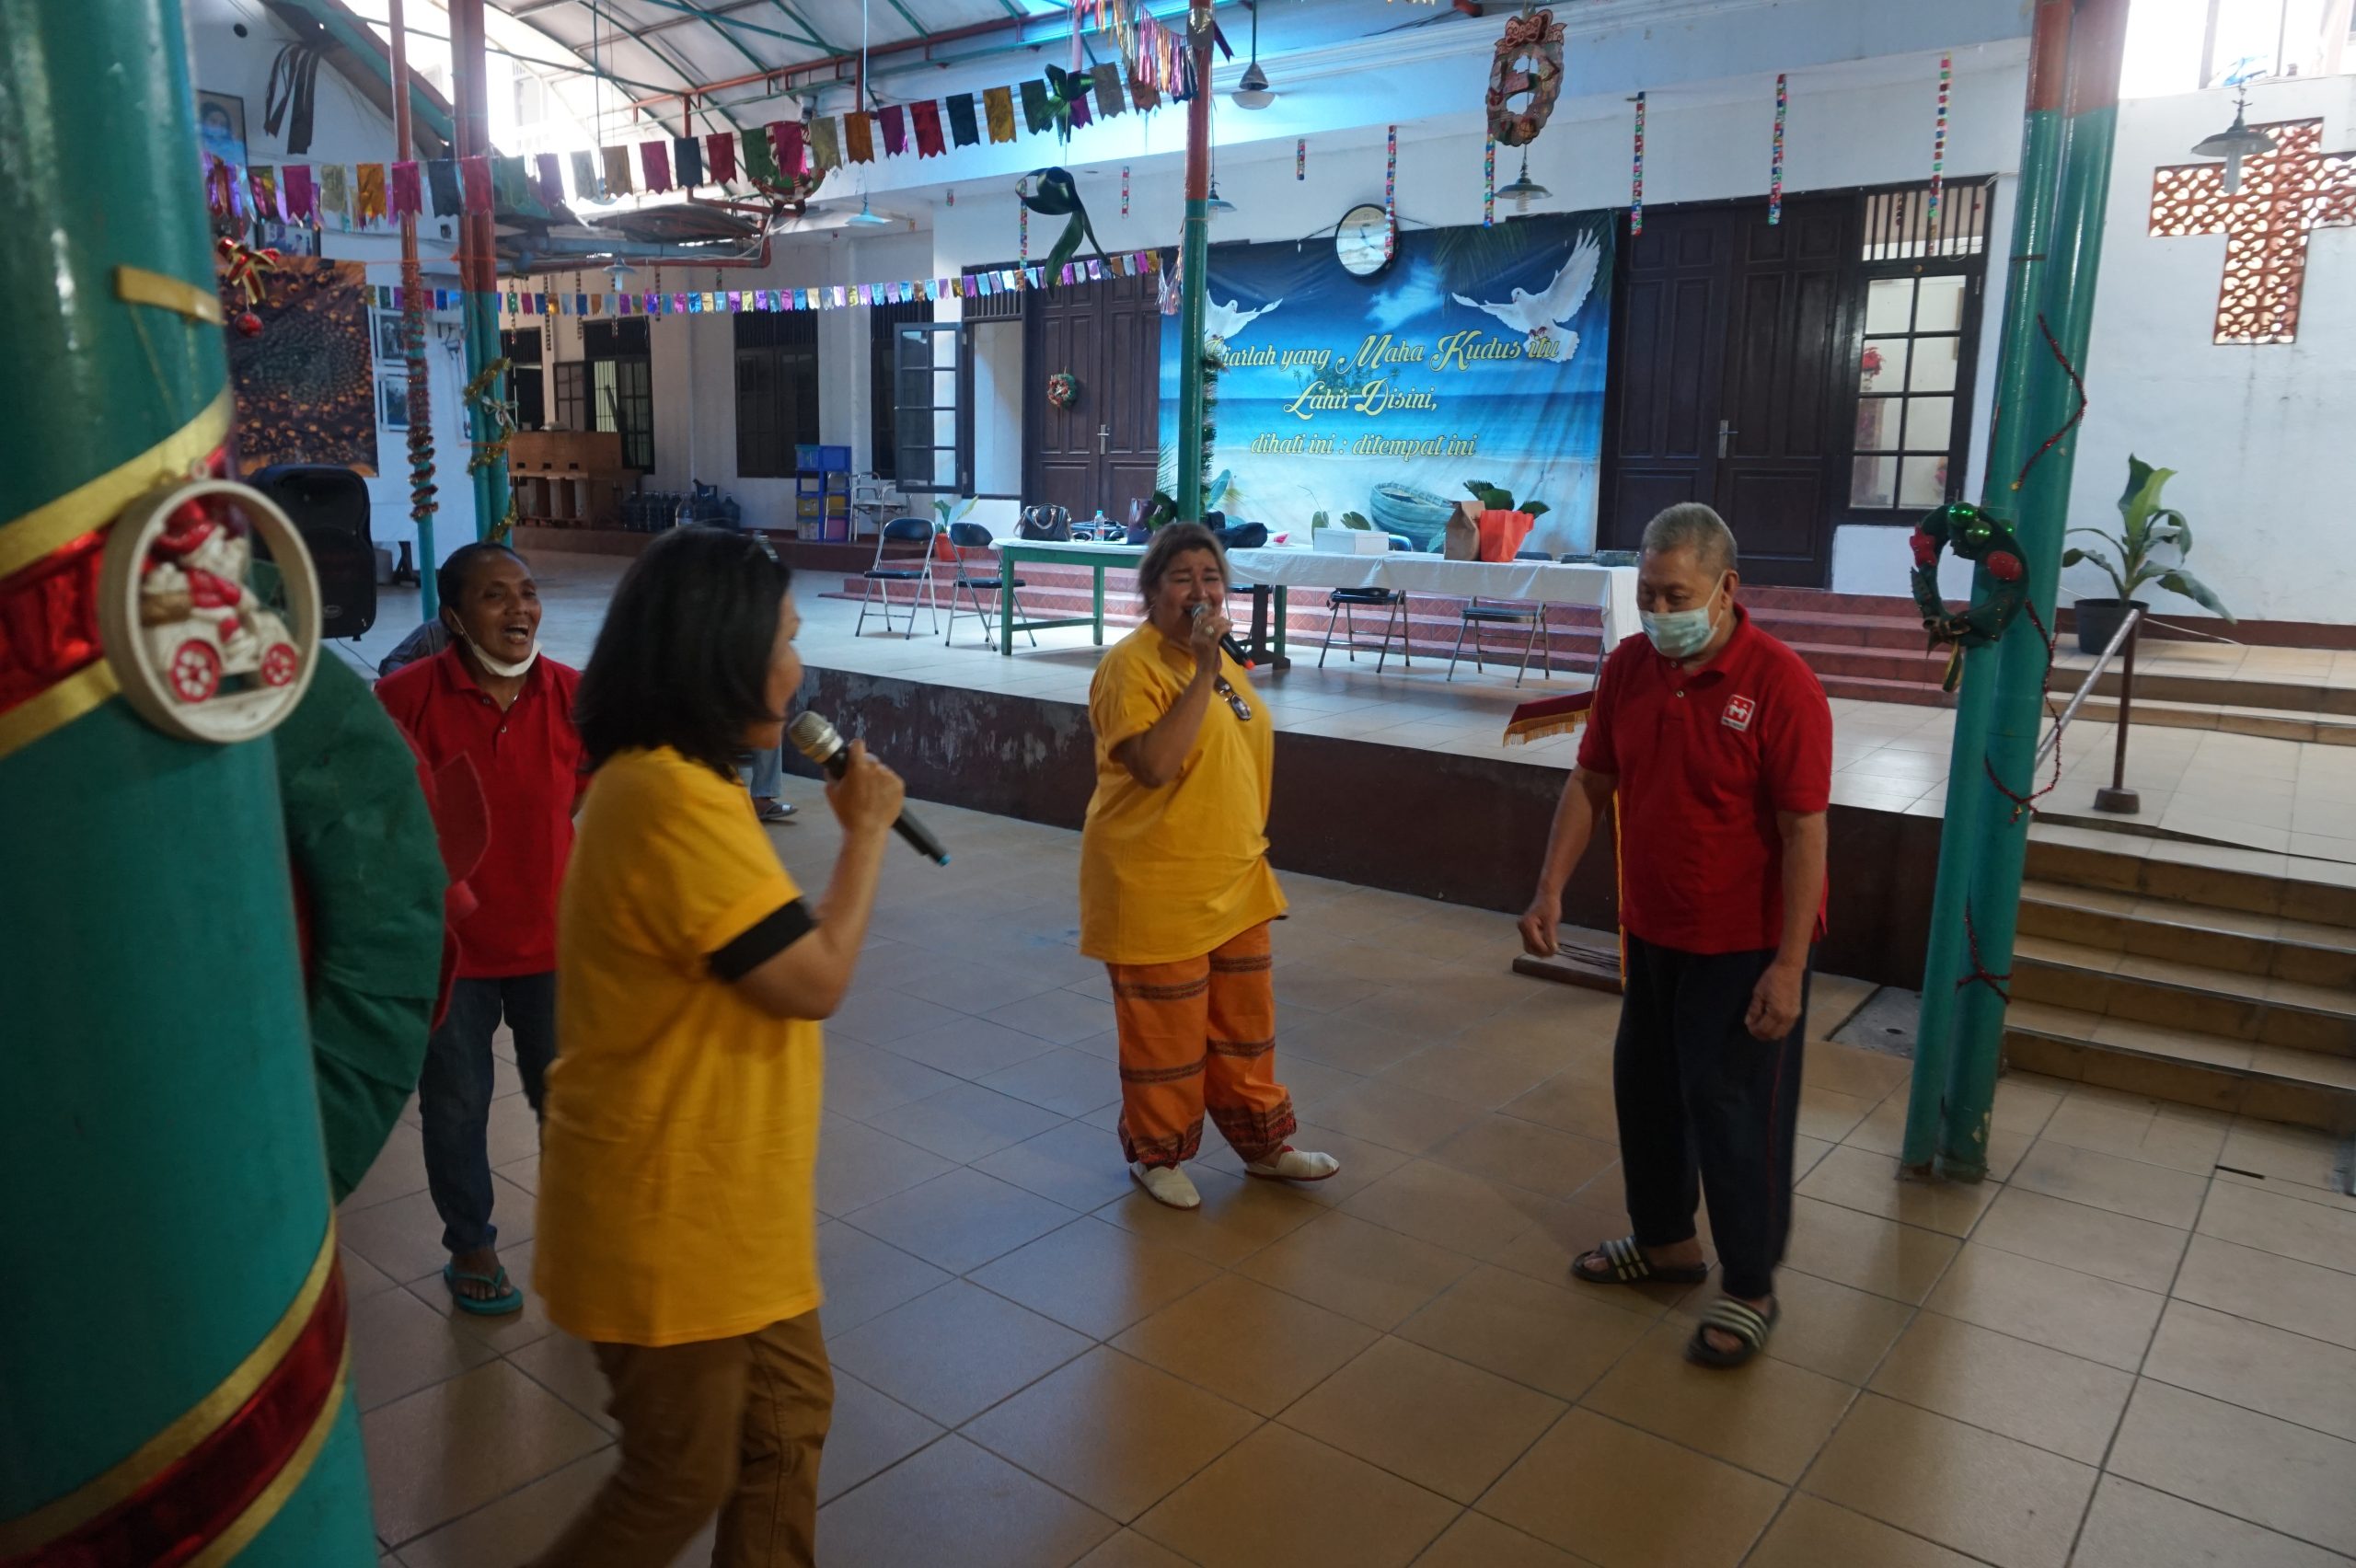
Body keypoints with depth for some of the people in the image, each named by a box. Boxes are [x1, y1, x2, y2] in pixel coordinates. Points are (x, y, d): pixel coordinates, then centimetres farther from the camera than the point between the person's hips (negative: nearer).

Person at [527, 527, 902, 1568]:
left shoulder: (651, 779, 7)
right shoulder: (674, 800, -28)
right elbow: (816, 981, -22)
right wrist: (866, 831, -13)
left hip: (710, 1193, 10)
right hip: (669, 1211, -10)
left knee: (788, 1409, 21)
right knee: (680, 1480, 11)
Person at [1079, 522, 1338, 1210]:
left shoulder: (1217, 656, 9)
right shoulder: (1130, 664, -16)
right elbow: (1155, 764, -29)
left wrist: (1250, 846, 19)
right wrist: (1205, 671, -29)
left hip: (1233, 883, 8)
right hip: (1157, 891, -8)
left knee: (1245, 1023, 18)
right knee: (1166, 1032, 7)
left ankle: (1261, 1142, 34)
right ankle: (1156, 1153, 28)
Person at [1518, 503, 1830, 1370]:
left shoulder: (1779, 682, -20)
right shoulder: (1628, 666, -2)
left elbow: (1804, 832, -20)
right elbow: (1591, 783, 5)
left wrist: (1788, 966, -21)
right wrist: (1550, 891, -2)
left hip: (1746, 943, -6)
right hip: (1654, 931, 6)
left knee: (1730, 1106, 2)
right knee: (1646, 1086, 17)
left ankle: (1749, 1289, 21)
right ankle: (1665, 1240, 39)